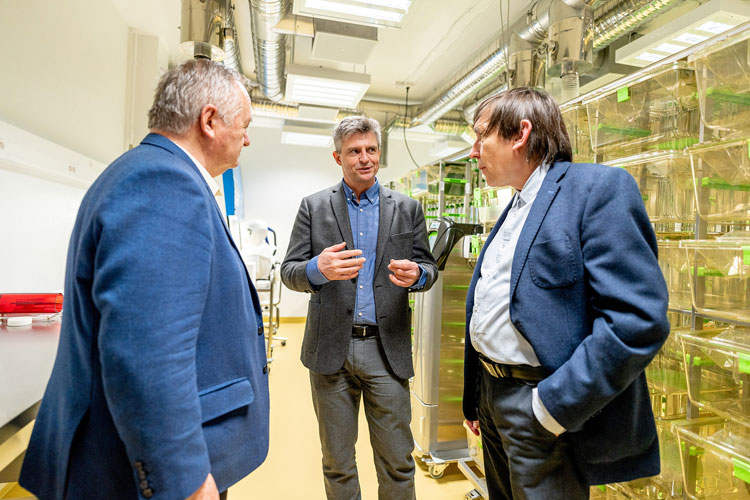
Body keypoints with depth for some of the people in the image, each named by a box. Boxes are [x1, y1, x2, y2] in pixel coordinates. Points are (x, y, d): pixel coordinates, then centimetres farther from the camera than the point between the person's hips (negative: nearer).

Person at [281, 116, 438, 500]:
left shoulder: (407, 209, 6)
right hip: (331, 349, 0)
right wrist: (318, 269, -22)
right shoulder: (314, 206, 4)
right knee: (337, 463, 16)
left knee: (397, 462, 10)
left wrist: (416, 275, -17)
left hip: (387, 349, 0)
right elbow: (289, 271, 1)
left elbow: (428, 267, 8)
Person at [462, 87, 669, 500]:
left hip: (544, 408, -8)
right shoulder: (513, 209, 13)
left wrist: (554, 405, -21)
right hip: (492, 396, 8)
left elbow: (638, 320, -22)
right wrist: (475, 399, 17)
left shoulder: (599, 187, -13)